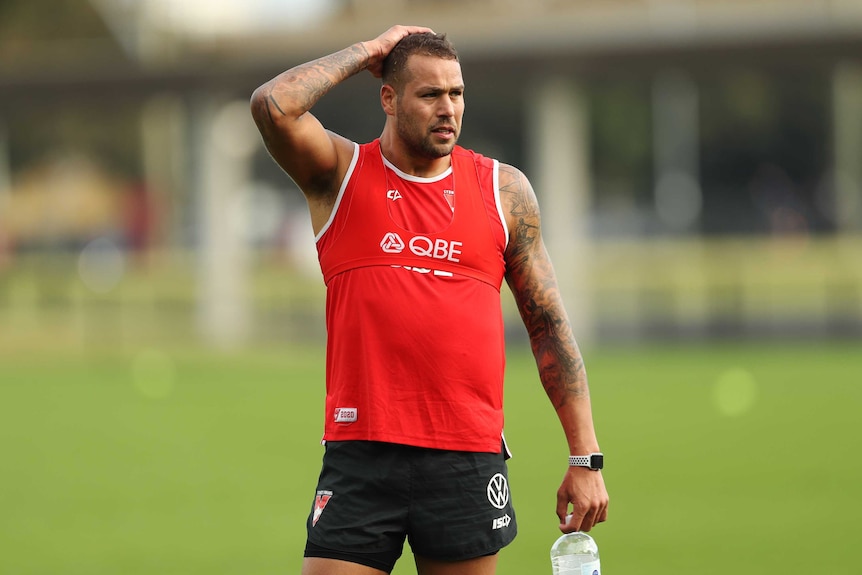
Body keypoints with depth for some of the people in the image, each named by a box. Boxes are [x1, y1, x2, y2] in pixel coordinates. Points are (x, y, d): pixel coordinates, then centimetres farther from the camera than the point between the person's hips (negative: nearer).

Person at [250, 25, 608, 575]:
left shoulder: (503, 190, 9)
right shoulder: (341, 173, 6)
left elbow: (549, 325, 12)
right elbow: (273, 106, -15)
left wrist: (586, 457, 8)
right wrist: (368, 51, -1)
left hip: (468, 462, 2)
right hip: (361, 457, -1)